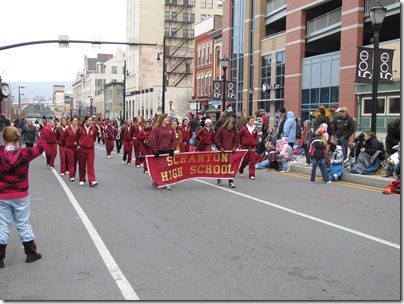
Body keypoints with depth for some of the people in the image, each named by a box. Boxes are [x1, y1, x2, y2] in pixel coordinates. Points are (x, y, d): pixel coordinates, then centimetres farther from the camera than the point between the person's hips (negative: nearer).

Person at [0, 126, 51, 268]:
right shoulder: (25, 153, -10)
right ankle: (31, 253, 22)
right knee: (23, 224, 13)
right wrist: (46, 130, 16)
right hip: (21, 196, 0)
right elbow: (40, 146, 4)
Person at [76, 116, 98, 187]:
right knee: (82, 165, 10)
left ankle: (92, 181, -14)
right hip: (81, 149, -1)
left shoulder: (93, 128, 0)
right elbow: (76, 138, 9)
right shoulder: (80, 128, -6)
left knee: (90, 165, -7)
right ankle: (82, 180, 23)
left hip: (90, 149, 1)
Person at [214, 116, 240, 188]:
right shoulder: (221, 129, -6)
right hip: (222, 151, -2)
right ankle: (219, 180, 27)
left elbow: (237, 140, 11)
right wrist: (220, 147, -11)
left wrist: (235, 147, -4)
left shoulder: (234, 130, 5)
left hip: (231, 151, 2)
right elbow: (217, 139, -5)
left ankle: (231, 181, -2)